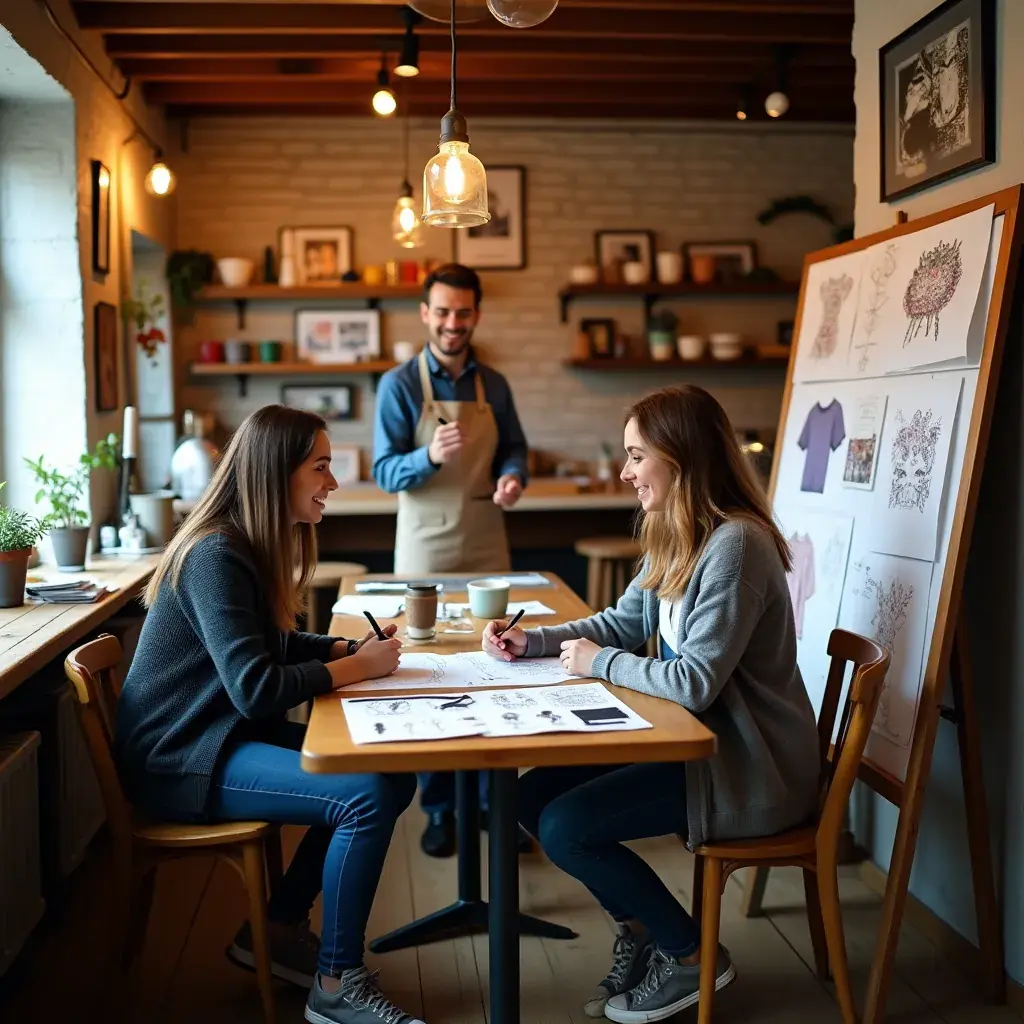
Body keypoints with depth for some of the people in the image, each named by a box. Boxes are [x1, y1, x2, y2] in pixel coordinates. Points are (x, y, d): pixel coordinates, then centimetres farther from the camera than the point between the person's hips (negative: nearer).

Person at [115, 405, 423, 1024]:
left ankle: (279, 928, 14)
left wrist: (353, 646, 0)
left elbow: (278, 644, 18)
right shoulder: (217, 556, -22)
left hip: (227, 734, 10)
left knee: (395, 774, 2)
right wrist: (357, 667, -17)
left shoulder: (255, 545, 7)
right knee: (369, 796, -22)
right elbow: (255, 688, -28)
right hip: (180, 757, -10)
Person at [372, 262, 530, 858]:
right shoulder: (400, 385, -5)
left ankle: (495, 798, 18)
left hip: (488, 548, 3)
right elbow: (386, 472, -9)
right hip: (426, 550, -3)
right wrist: (431, 457, -29)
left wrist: (513, 477, -12)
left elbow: (515, 449, 11)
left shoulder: (495, 386, 6)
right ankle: (440, 807, 15)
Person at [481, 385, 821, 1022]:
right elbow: (624, 622, 16)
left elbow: (695, 683, -27)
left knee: (564, 827, -12)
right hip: (701, 741, 10)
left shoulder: (733, 545, -24)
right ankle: (641, 929, 20)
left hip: (753, 772, -10)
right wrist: (533, 642, 3)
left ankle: (694, 955, 8)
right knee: (536, 795, 4)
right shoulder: (676, 536, 6)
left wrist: (600, 663, -14)